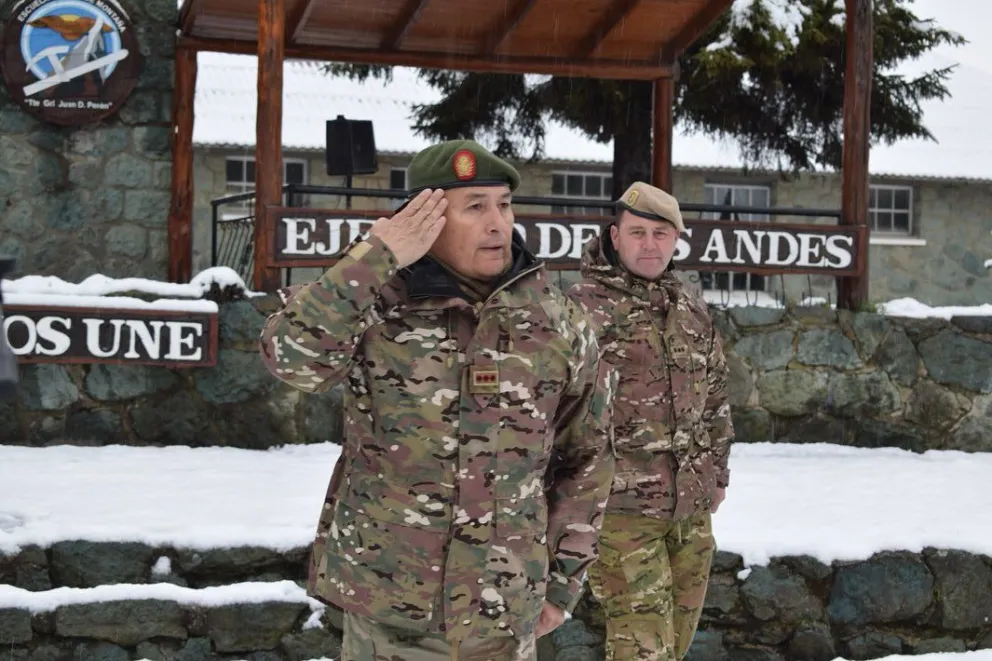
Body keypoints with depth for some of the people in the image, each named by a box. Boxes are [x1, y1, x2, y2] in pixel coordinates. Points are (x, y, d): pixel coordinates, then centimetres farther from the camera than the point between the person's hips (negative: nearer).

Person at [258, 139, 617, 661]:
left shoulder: (557, 323, 0)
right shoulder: (375, 303, -5)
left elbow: (587, 457, 8)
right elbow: (291, 357, -23)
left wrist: (563, 579, 7)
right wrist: (373, 261, -24)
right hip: (381, 605, -1)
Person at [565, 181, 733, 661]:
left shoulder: (694, 312, 13)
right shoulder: (584, 306, -8)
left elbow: (715, 398, 23)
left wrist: (717, 473, 21)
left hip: (692, 507, 7)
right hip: (620, 507, -6)